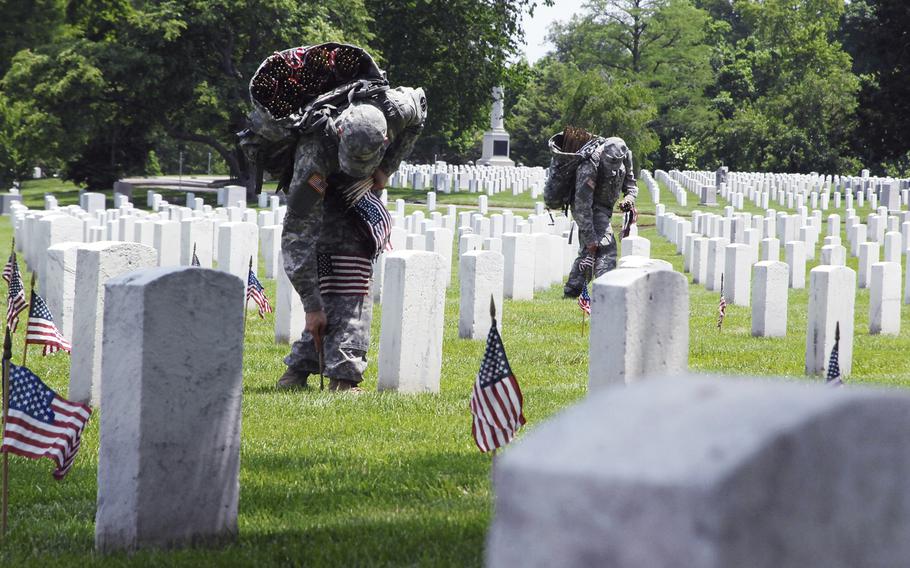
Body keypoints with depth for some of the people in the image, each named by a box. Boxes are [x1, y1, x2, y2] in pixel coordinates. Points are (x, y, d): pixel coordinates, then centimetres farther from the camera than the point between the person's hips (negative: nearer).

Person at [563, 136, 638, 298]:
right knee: (606, 247, -23)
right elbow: (582, 205, -33)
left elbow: (630, 181, 6)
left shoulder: (625, 155, -14)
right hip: (589, 208, -8)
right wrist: (590, 238, -33)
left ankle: (571, 290, 27)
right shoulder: (590, 166, -35)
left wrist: (629, 197, -17)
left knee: (587, 250, 16)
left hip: (603, 208, 8)